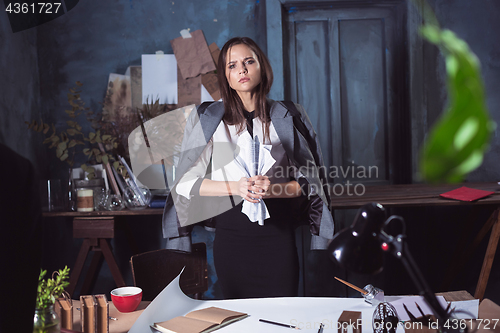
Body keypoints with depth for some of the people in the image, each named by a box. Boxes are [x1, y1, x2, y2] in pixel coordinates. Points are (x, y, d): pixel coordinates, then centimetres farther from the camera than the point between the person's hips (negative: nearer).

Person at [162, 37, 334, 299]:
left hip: (277, 231, 0)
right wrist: (235, 187, -13)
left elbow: (310, 182, 6)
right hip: (231, 233, 0)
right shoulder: (208, 120, 4)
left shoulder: (288, 118, 5)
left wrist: (275, 188, -13)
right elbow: (185, 183, 1)